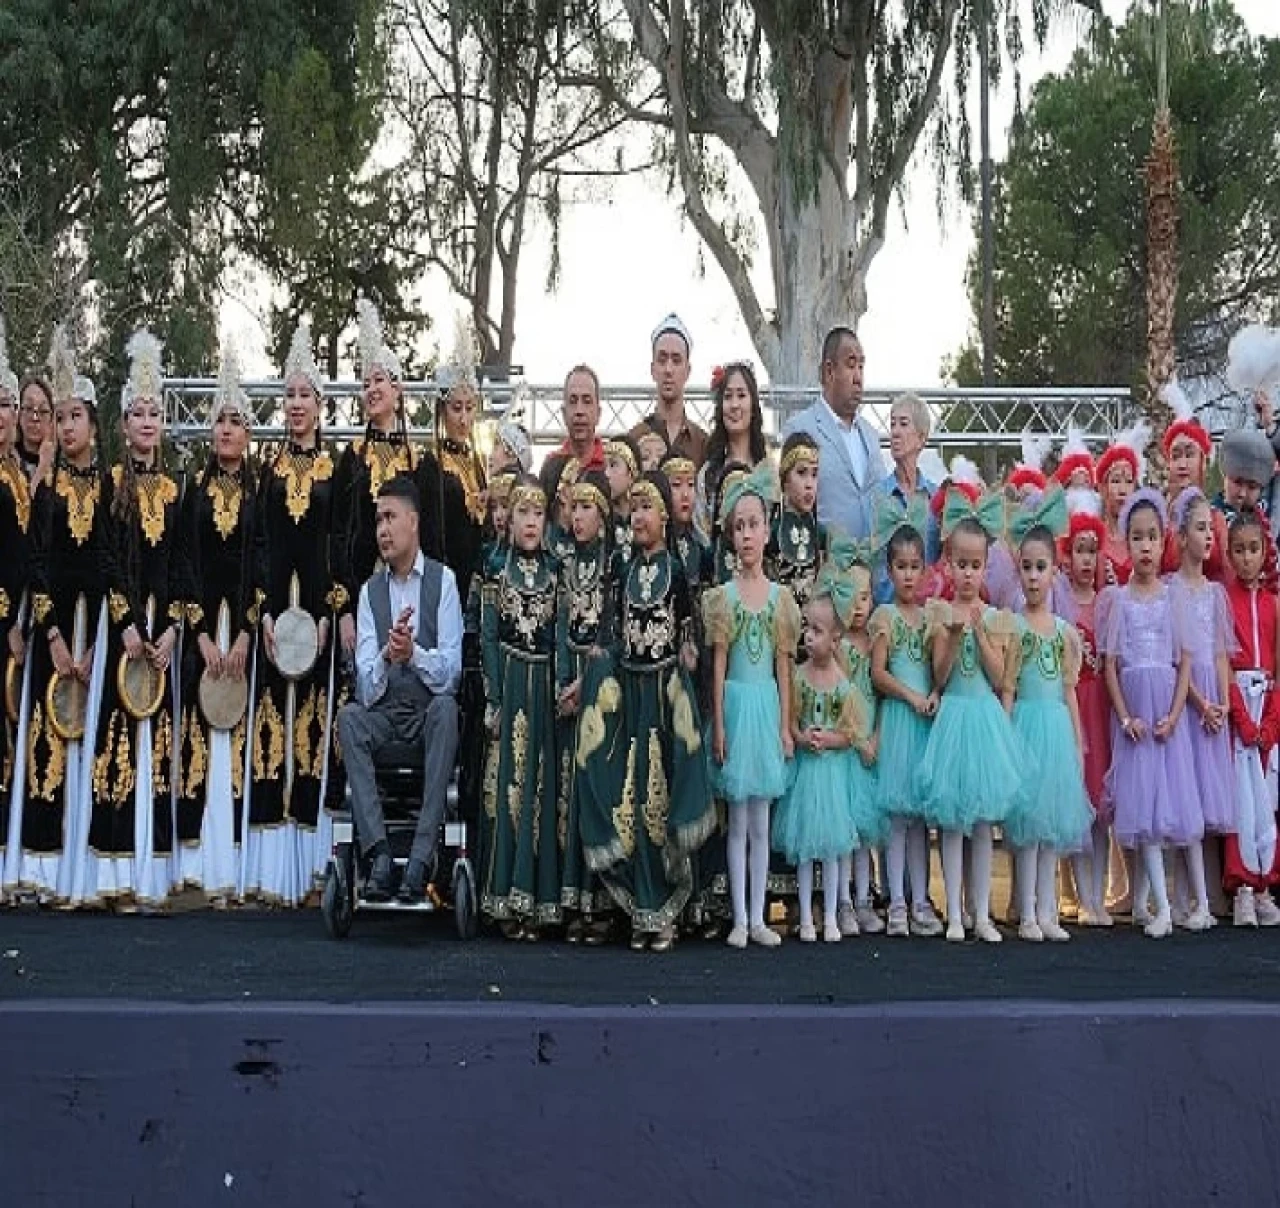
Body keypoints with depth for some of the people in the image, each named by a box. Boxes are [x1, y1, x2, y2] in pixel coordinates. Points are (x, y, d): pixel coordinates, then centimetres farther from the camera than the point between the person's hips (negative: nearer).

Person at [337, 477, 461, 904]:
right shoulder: (370, 590, 6)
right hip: (384, 713, 3)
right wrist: (386, 656, -25)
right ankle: (379, 854, -32)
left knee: (446, 707, -35)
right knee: (348, 716, -28)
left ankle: (422, 856, -35)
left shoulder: (443, 580, -1)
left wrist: (414, 653, -28)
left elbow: (452, 672, -9)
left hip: (429, 711, -2)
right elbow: (367, 689, -3)